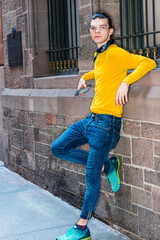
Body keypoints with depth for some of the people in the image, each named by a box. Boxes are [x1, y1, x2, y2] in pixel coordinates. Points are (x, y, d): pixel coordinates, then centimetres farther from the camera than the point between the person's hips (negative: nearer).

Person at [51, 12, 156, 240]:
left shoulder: (116, 53, -12)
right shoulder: (99, 55, 15)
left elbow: (149, 63, -21)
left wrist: (125, 81, -30)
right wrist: (85, 77, 24)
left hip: (106, 122, -9)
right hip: (91, 119, 9)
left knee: (91, 176, -4)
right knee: (58, 148, 12)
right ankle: (107, 165, 15)